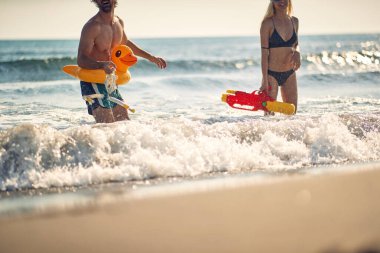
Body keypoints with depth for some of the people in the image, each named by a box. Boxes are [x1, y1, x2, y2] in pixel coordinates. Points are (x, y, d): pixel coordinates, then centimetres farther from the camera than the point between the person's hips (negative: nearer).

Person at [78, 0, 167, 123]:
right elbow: (81, 60, -25)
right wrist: (102, 65, -44)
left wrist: (150, 57, 31)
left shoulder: (119, 22, 6)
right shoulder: (91, 27, -19)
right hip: (93, 82, -8)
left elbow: (125, 43, 27)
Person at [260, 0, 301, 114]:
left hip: (289, 74, 5)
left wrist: (297, 52, -5)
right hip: (272, 74, -5)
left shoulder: (294, 21, 6)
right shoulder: (268, 23, -10)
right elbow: (264, 53, -11)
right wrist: (265, 80, -15)